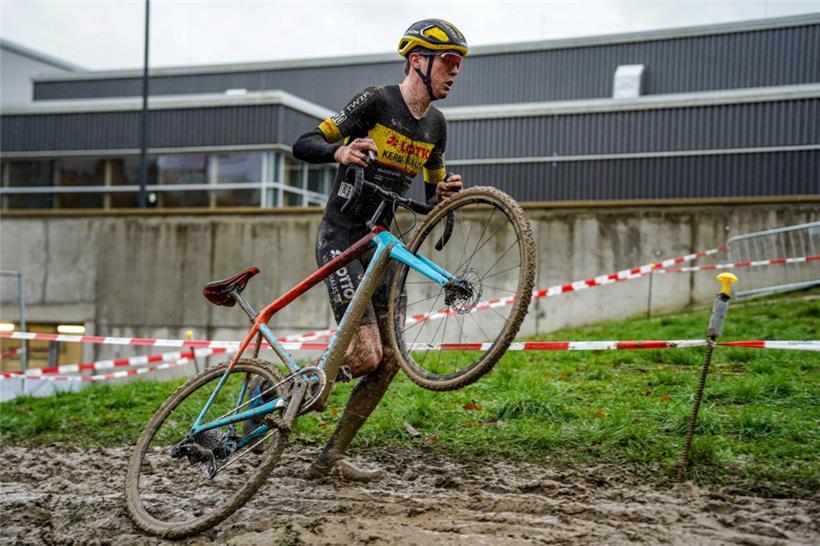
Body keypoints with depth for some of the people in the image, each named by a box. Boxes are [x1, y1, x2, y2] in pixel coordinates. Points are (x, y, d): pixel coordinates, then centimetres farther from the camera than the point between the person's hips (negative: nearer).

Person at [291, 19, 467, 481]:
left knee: (388, 361, 3)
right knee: (364, 356, -18)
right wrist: (340, 151, -35)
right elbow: (303, 146, -14)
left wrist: (443, 195, -6)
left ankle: (332, 457, 14)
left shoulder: (435, 125, 10)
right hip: (340, 239, -8)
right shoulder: (377, 101, -11)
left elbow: (430, 198, 18)